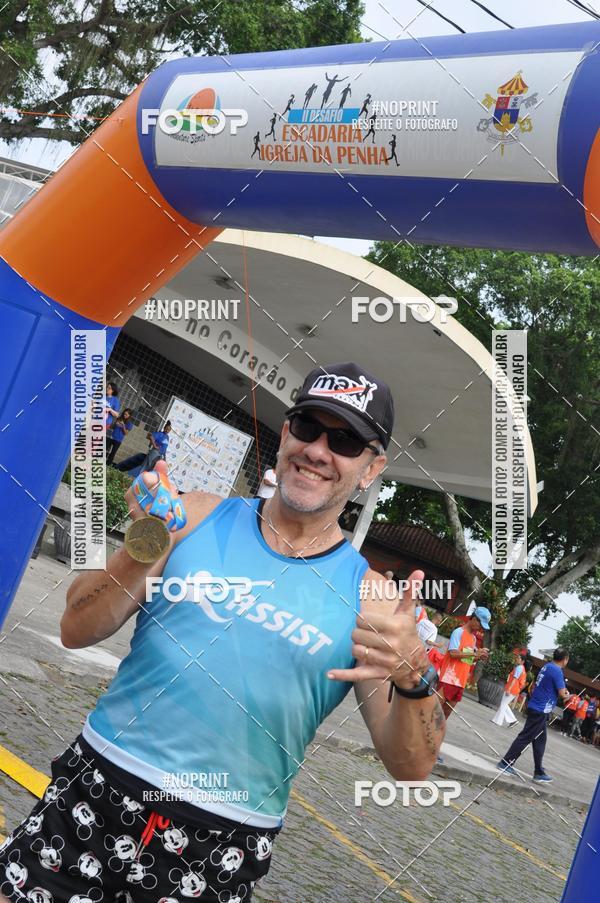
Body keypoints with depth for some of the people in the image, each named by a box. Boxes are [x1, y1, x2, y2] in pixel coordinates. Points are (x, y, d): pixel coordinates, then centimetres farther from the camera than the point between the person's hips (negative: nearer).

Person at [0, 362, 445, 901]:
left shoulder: (366, 593, -3)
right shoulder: (196, 517, 2)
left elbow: (411, 769, -5)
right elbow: (76, 632, 0)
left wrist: (415, 679, -24)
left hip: (223, 845, -1)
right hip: (99, 785, 1)